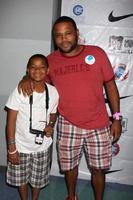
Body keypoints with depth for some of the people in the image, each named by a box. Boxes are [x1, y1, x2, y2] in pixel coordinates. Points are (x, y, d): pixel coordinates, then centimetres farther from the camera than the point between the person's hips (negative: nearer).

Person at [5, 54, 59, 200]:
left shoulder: (53, 92, -7)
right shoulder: (20, 91, -16)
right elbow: (11, 120, -12)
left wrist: (51, 125, -12)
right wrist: (11, 148, -13)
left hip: (42, 146, 2)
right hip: (21, 146, -2)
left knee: (38, 179, 19)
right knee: (21, 178, 17)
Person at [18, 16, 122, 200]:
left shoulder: (97, 53, -6)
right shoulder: (51, 60, -2)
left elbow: (110, 85, 0)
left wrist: (117, 118, -2)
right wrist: (27, 79, -9)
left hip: (98, 125, -1)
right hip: (68, 125, 2)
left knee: (98, 169, 12)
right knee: (70, 166, 18)